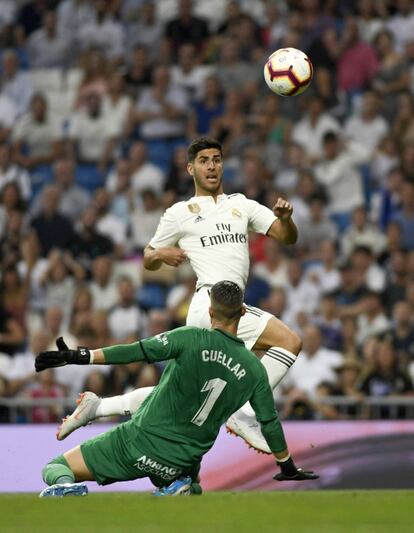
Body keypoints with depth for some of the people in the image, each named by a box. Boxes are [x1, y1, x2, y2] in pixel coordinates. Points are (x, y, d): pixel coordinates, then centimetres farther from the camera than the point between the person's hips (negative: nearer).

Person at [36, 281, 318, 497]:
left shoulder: (191, 339, -10)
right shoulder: (254, 369, 1)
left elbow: (139, 351, -19)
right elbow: (270, 423, 8)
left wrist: (80, 356, -19)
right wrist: (288, 467, 23)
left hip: (140, 440, -3)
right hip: (182, 462, 3)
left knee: (56, 467, 7)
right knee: (192, 487, 39)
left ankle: (65, 489, -31)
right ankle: (176, 493, 0)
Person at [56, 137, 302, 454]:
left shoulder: (241, 205, 20)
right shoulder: (179, 214, 8)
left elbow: (288, 237, 13)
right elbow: (149, 261, 16)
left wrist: (285, 218, -9)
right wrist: (161, 254, -8)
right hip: (212, 302, -5)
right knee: (290, 341, -20)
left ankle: (96, 408, 13)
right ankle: (246, 415, -20)